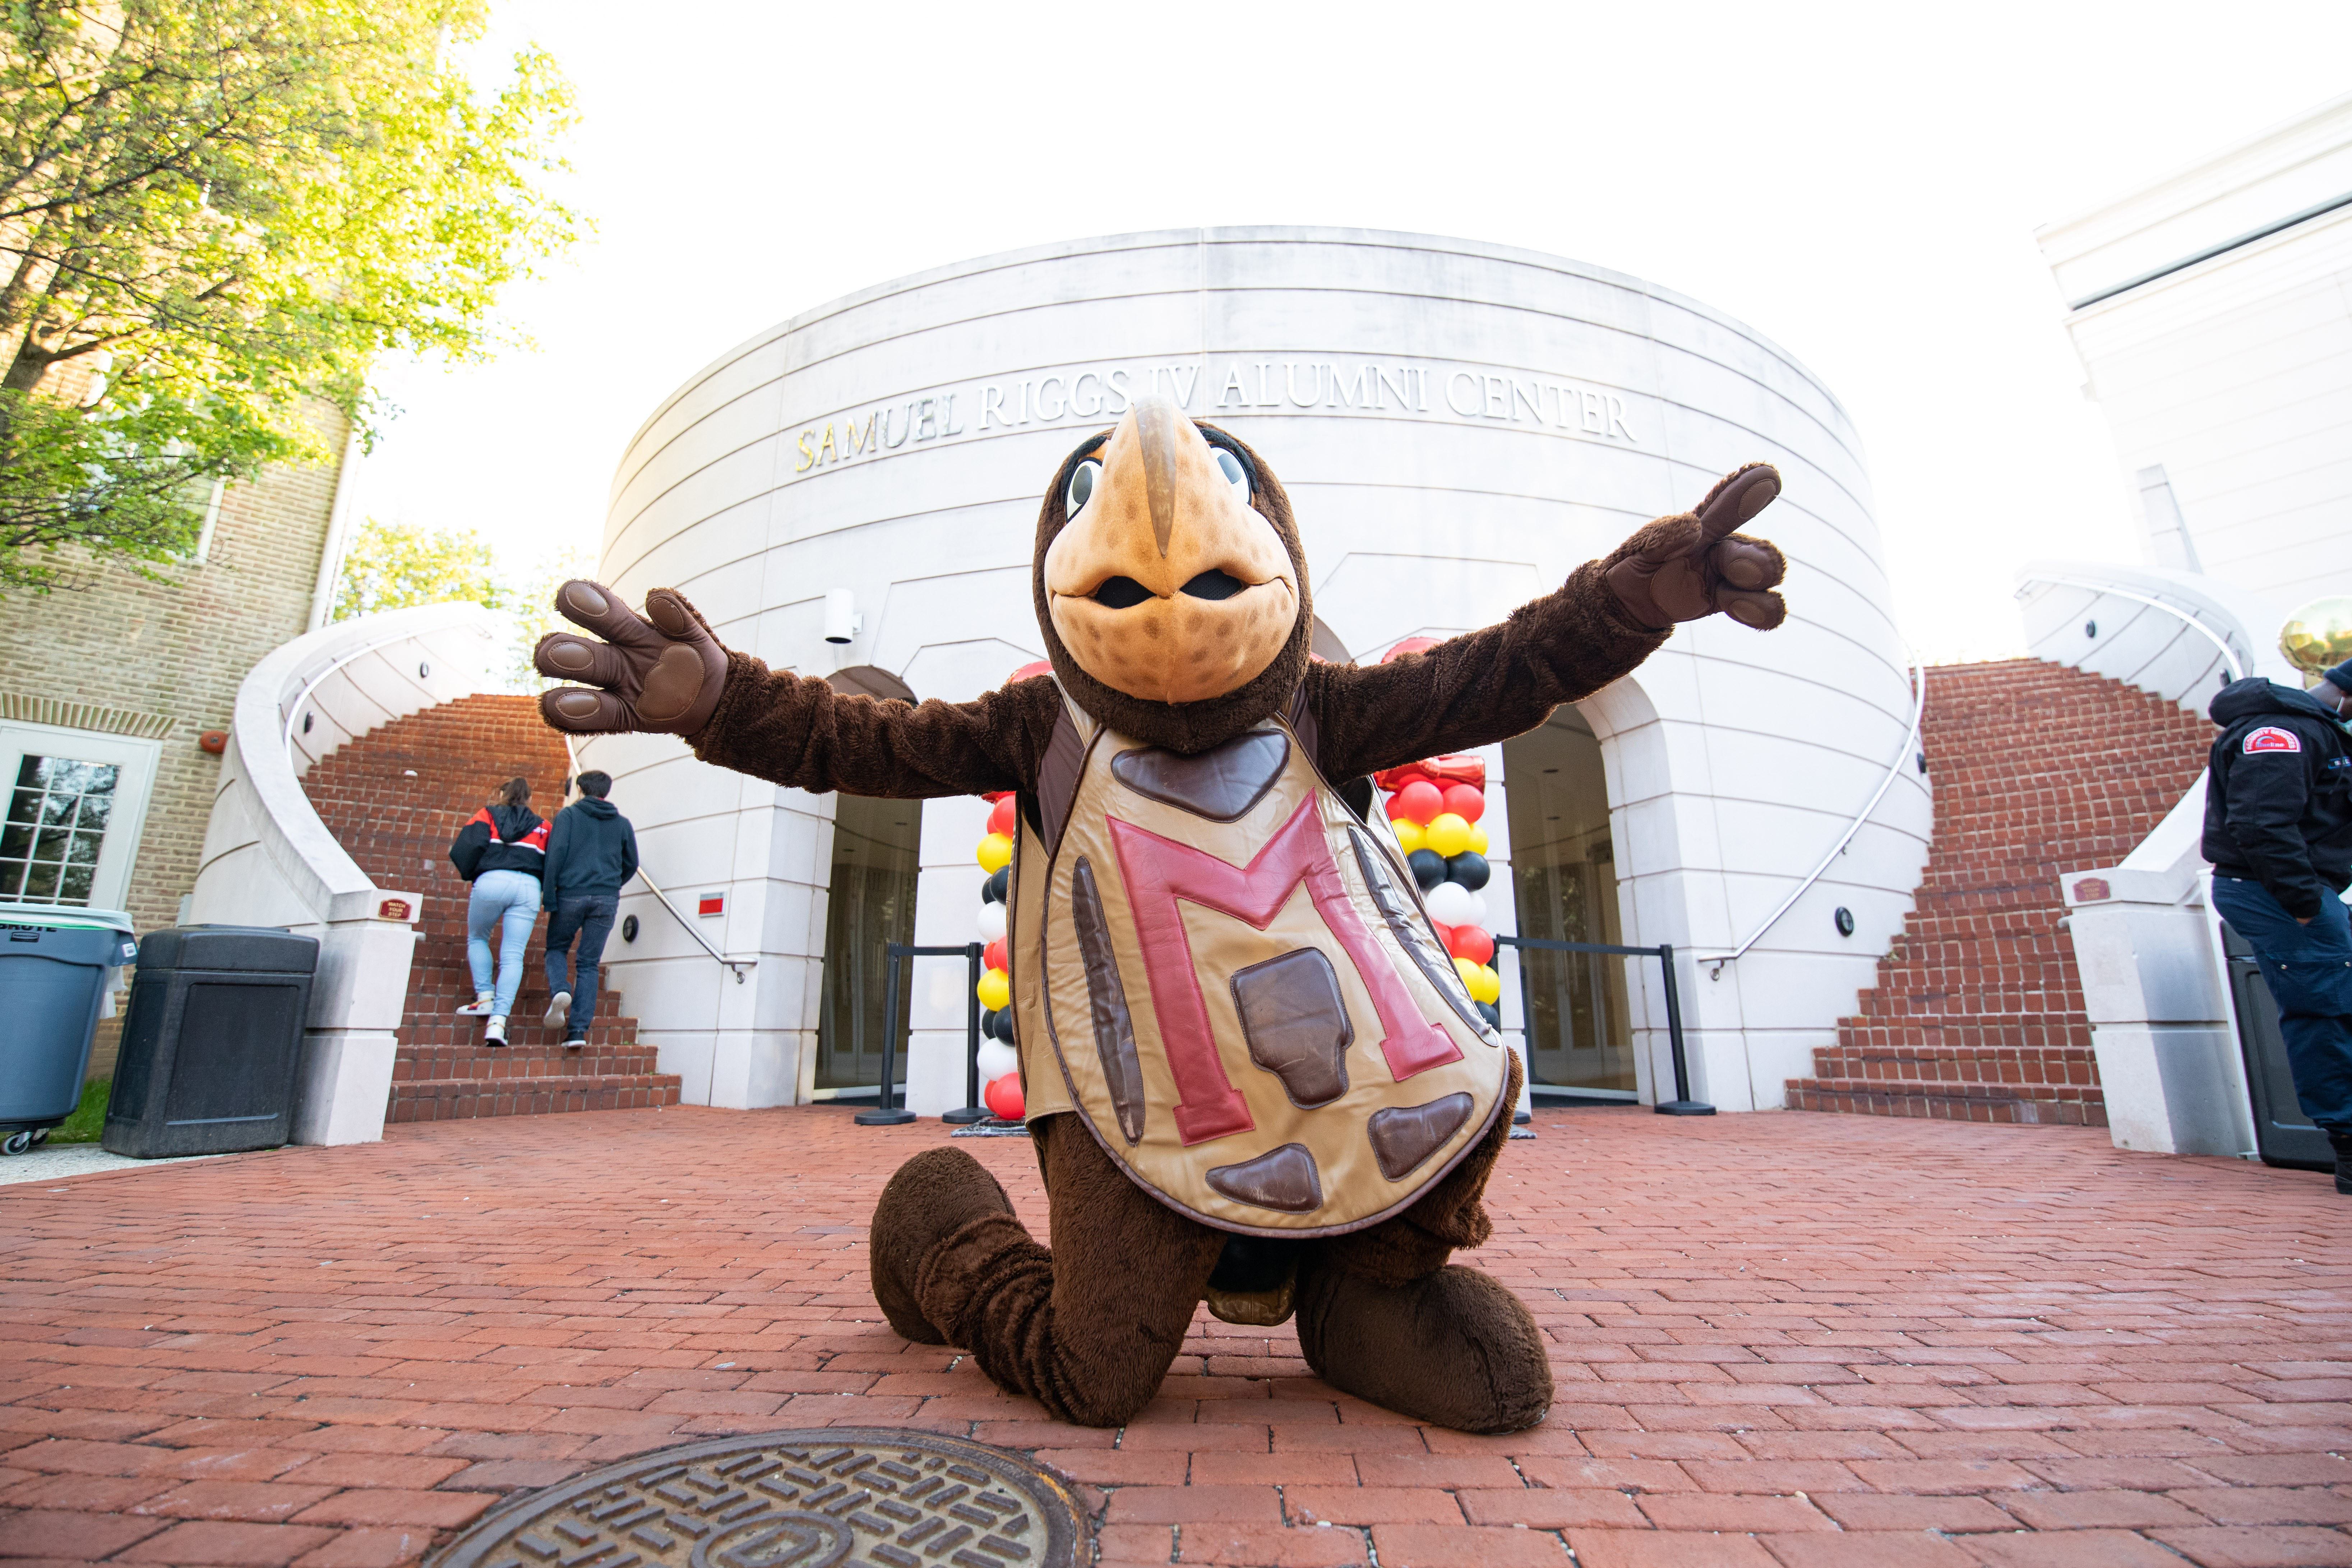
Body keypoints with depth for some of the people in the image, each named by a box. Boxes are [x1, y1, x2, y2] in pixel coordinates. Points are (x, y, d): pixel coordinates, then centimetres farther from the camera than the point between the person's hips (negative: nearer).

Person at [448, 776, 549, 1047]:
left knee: (477, 938, 25)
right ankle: (498, 1021, -13)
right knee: (513, 956, -2)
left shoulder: (487, 815, 17)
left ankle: (485, 997, 13)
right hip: (529, 887, 1)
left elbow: (465, 849, 1)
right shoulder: (541, 826, 22)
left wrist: (468, 872, 18)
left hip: (492, 881, -1)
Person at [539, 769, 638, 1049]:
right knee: (588, 965, 6)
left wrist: (549, 897, -7)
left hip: (570, 896, -2)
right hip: (606, 900, 2)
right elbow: (632, 864, 17)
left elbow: (556, 855, -7)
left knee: (556, 949, 20)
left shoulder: (568, 815, 4)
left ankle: (559, 989, -10)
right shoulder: (622, 823, 13)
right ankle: (578, 1029, -1)